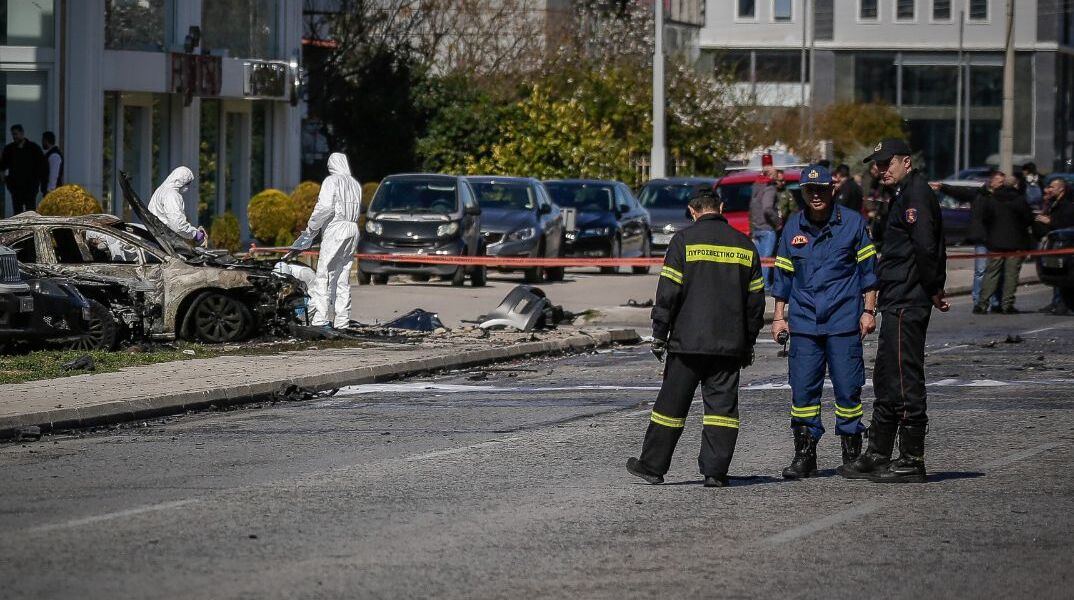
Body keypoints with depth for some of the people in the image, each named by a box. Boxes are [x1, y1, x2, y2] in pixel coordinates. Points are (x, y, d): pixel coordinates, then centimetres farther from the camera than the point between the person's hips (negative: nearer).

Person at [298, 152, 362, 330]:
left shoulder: (331, 182, -6)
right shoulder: (355, 184, 15)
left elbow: (325, 208, -17)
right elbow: (358, 211, 10)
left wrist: (311, 229, -7)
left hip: (335, 231, -7)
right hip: (352, 231, 7)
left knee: (324, 276, -8)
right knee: (343, 278, 11)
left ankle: (319, 319, -15)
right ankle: (342, 320, 10)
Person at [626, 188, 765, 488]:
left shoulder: (684, 240, -3)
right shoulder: (745, 245, 9)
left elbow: (668, 292, -7)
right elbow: (755, 300, 12)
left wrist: (659, 336, -1)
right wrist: (748, 343, 19)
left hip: (688, 340, -3)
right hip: (730, 345, 3)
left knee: (672, 404, 4)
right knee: (722, 404, 3)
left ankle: (652, 466, 10)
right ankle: (716, 471, -2)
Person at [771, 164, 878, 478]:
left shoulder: (853, 222, 1)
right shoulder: (793, 228, 10)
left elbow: (868, 269, 5)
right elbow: (783, 275, 17)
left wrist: (869, 311, 0)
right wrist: (779, 316, 13)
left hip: (843, 322, -3)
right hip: (803, 323, 3)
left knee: (847, 388, -2)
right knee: (803, 389, -1)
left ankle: (852, 455, 7)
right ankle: (804, 456, 5)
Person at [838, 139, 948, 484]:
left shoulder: (916, 194, -13)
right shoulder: (904, 194, 20)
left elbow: (925, 247, -24)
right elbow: (932, 248, 20)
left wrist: (933, 290, -15)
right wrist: (935, 288, 12)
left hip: (906, 304, -11)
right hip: (897, 302, 11)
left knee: (904, 380, -8)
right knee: (886, 381, 15)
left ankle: (912, 461, -5)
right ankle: (877, 457, 22)